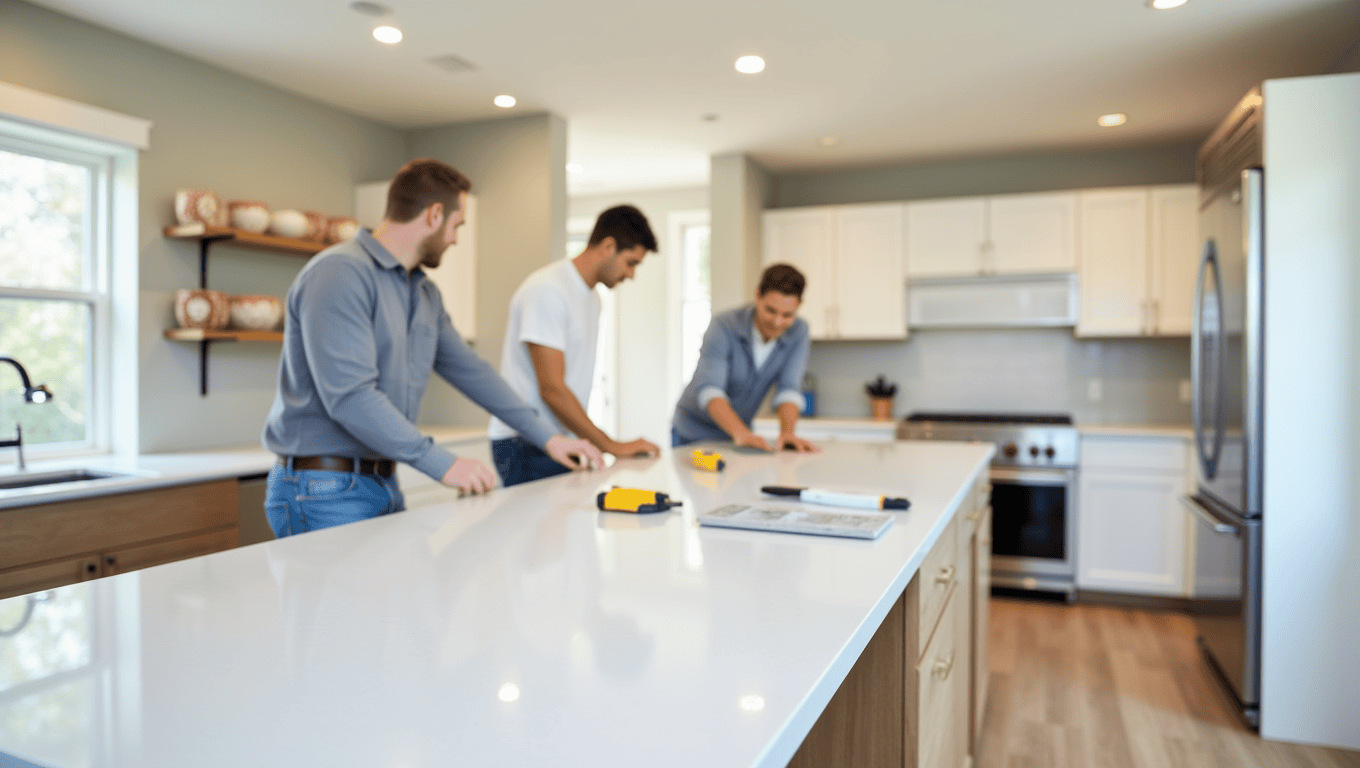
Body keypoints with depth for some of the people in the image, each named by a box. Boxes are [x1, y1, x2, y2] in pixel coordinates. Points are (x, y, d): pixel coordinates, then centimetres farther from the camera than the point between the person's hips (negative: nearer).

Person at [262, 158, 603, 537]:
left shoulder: (425, 293, 11)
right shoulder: (340, 273, -18)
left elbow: (468, 369, 15)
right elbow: (350, 395, -26)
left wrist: (547, 437, 13)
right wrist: (442, 463, -24)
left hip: (384, 485, 8)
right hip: (326, 491, -8)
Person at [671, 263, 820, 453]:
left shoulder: (798, 332, -8)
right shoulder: (724, 327, -20)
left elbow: (788, 389, -12)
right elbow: (708, 390, -29)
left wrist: (787, 432, -31)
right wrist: (741, 433, -44)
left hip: (737, 434, 3)